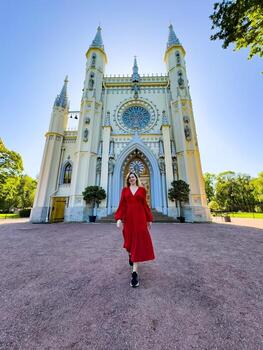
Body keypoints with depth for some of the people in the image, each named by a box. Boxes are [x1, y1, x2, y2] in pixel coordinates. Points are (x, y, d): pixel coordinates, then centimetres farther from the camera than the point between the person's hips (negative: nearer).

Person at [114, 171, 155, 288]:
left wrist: (149, 219, 7)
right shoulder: (125, 189, 7)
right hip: (128, 218, 2)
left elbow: (145, 205, 7)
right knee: (129, 240, 17)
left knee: (138, 243, -4)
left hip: (140, 218, -1)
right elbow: (122, 205, 2)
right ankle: (130, 254, 51)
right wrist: (119, 218, -8)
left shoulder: (142, 189, 5)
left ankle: (134, 272, 3)